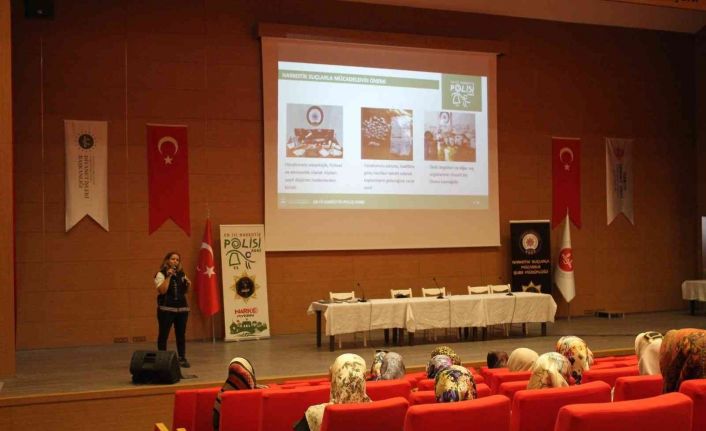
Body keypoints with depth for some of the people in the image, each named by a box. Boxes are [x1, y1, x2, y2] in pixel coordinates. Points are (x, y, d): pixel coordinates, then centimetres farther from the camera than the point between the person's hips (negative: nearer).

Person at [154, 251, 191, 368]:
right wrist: (169, 276, -20)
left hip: (182, 308, 5)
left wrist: (188, 285, 1)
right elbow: (162, 290, -18)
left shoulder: (182, 274, 11)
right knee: (163, 334, 0)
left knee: (181, 334, 8)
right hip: (166, 309, -5)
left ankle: (182, 358, 14)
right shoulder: (161, 274, -5)